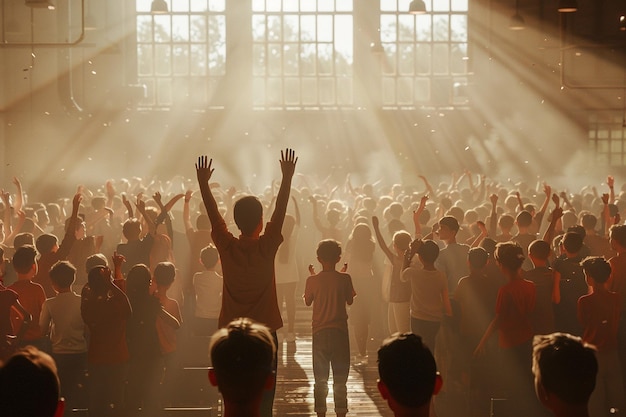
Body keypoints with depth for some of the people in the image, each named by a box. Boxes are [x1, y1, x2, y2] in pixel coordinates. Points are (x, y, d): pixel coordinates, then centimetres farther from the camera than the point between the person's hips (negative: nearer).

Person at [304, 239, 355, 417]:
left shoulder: (312, 280, -7)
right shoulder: (344, 278, -8)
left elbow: (307, 301, 8)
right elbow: (350, 300, 6)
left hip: (320, 332, 1)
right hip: (339, 332, -1)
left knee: (320, 379, 10)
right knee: (340, 378, 7)